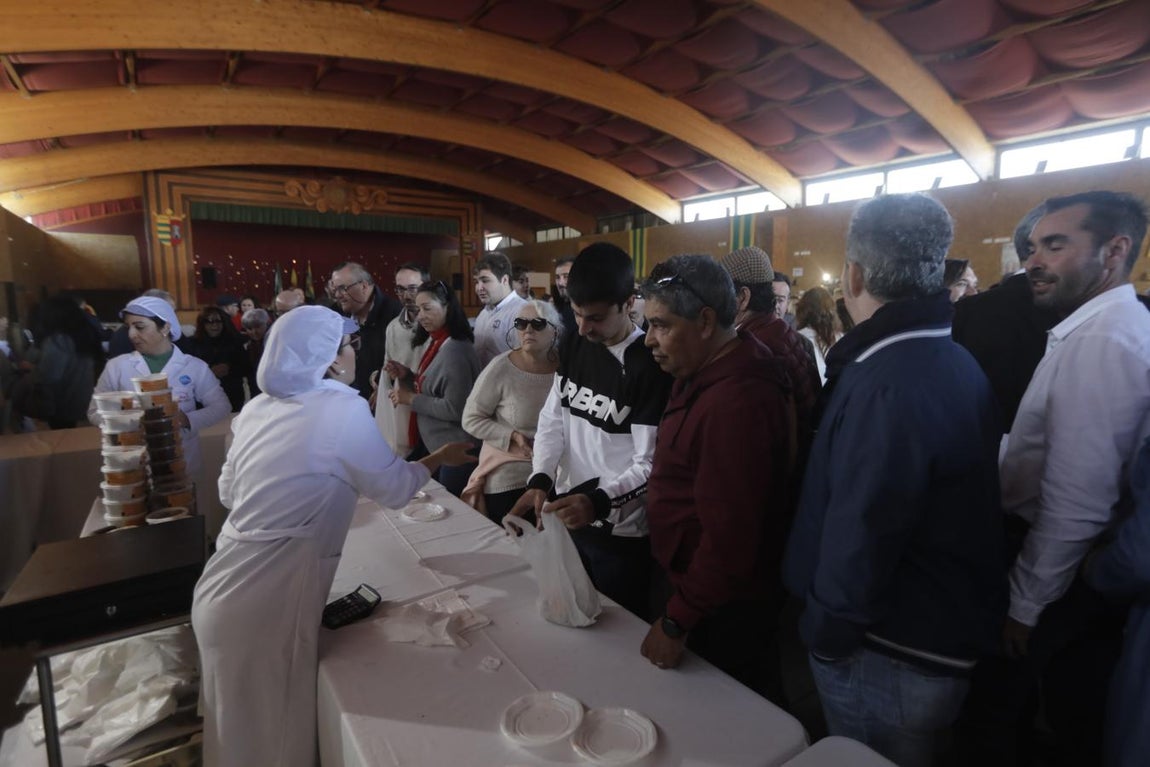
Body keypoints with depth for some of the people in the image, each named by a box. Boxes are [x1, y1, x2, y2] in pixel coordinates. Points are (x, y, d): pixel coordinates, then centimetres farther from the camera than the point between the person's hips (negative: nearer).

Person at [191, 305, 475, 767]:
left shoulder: (258, 409, 4)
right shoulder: (343, 410, -17)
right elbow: (394, 490, -7)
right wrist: (438, 459, 11)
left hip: (225, 591, 7)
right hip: (266, 604, -7)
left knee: (242, 724, 27)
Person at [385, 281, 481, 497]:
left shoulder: (455, 350, -21)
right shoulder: (434, 343, 7)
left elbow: (454, 409, -24)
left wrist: (411, 399, -17)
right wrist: (406, 376, 0)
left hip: (453, 452, -9)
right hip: (430, 445, 9)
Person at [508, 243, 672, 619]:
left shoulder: (650, 366, -18)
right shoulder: (574, 346, 2)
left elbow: (648, 463, -18)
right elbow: (552, 418, 3)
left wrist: (599, 502, -34)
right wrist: (540, 480, -12)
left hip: (619, 533, -5)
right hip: (566, 516, 6)